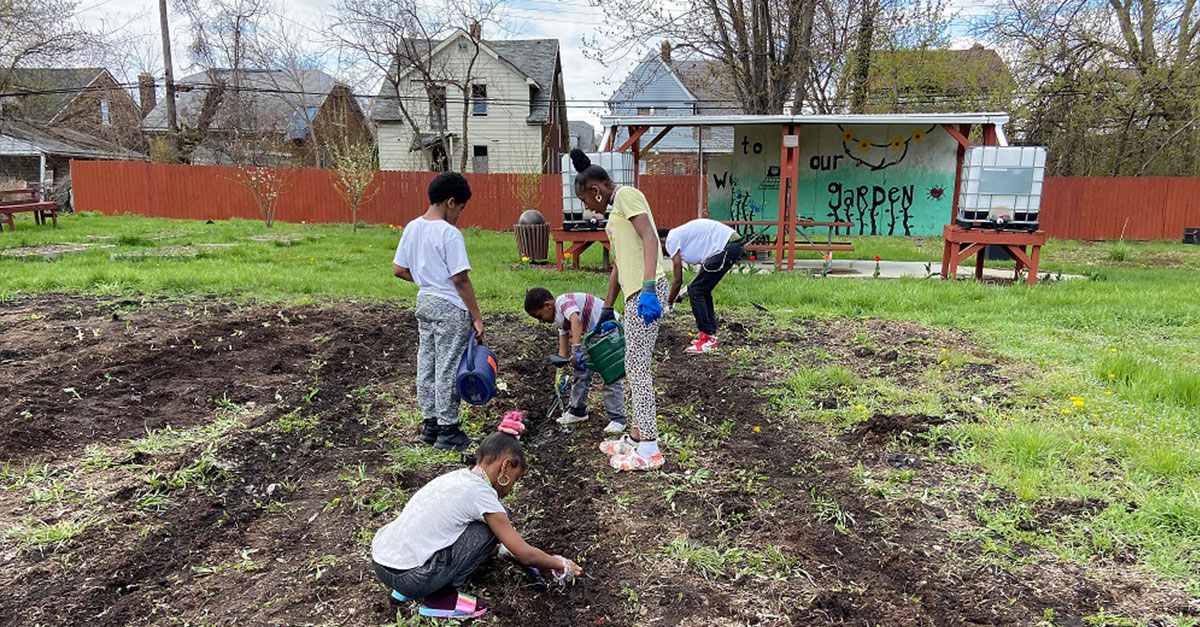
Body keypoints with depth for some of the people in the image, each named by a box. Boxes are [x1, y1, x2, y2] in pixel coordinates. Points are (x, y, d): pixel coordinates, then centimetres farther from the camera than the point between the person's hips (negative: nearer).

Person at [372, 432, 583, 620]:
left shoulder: (457, 476, 12)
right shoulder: (480, 493, -11)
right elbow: (525, 554, -5)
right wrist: (560, 564, 12)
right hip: (409, 578, -8)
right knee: (487, 531, -3)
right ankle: (440, 597, 3)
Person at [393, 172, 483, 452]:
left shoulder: (412, 228, 5)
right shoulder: (450, 234, -18)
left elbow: (398, 269, 9)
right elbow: (461, 280, -19)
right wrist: (477, 318, -13)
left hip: (424, 303, 8)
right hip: (450, 308, -8)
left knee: (426, 365, 14)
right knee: (448, 369, 1)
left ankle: (430, 424, 25)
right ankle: (448, 431, 10)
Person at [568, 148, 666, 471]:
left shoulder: (627, 195, -5)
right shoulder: (615, 211, 24)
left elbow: (649, 238, -19)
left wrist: (648, 289, -29)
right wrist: (607, 308, 30)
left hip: (647, 290, -10)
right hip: (635, 293, 10)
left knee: (638, 365, -8)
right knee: (635, 365, 15)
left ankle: (649, 448, -3)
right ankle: (637, 435, 25)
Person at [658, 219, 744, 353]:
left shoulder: (672, 239, -3)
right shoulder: (682, 235, 24)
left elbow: (677, 280, -1)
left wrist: (669, 302, 11)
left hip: (726, 247, -10)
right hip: (735, 245, 10)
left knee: (695, 290, -3)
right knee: (702, 290, 17)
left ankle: (708, 339, 0)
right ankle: (711, 335, 23)